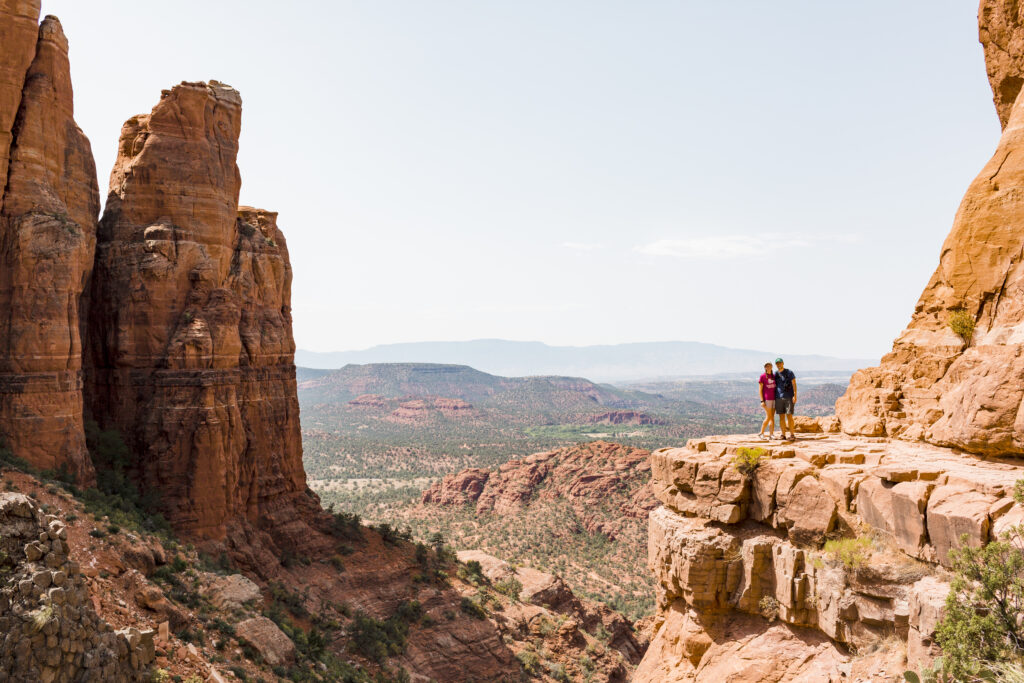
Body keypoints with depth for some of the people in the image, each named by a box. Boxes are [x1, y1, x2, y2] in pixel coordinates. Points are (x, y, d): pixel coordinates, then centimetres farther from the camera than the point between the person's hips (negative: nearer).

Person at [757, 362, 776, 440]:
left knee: (772, 417, 4)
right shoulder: (762, 376, -6)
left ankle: (771, 434, 7)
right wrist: (762, 401, -13)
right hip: (766, 399, -5)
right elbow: (760, 390, -7)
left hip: (773, 398, 5)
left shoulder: (774, 376, 10)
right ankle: (761, 433, 4)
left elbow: (775, 387, 16)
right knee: (769, 417, -8)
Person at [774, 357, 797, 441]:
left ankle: (792, 435, -2)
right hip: (778, 398, 4)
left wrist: (795, 396, -12)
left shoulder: (789, 372, 0)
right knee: (781, 417, 3)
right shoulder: (775, 374, 10)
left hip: (789, 397, -4)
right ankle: (783, 435, 8)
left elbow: (794, 384, -2)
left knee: (789, 416, -7)